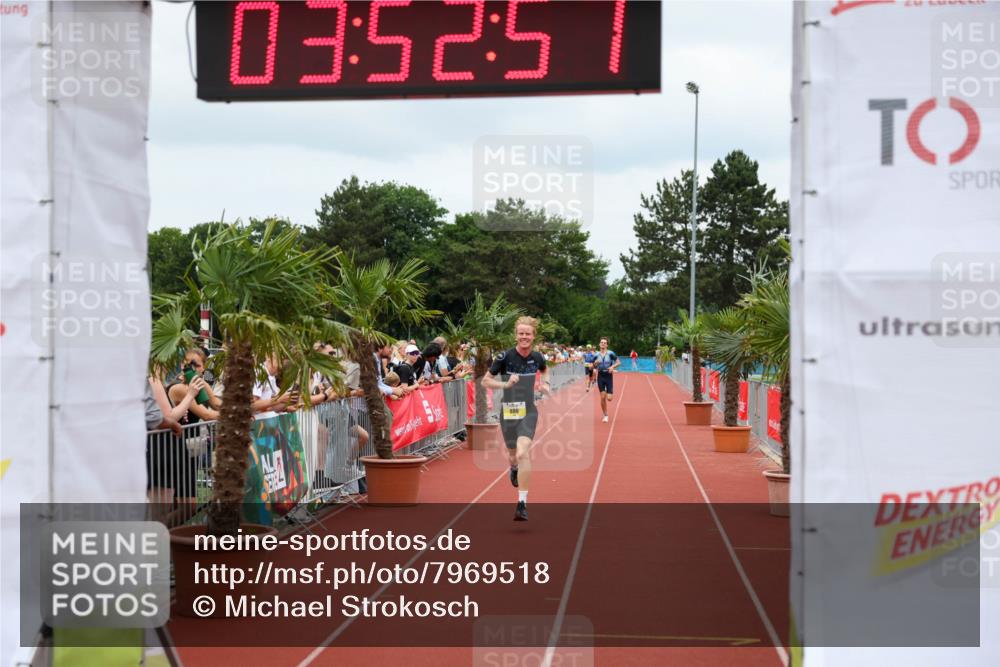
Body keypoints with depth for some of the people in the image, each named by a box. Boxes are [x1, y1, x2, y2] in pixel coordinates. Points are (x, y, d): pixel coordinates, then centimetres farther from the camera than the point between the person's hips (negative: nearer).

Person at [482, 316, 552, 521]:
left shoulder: (537, 357, -1)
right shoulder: (505, 357, -11)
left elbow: (544, 370, 24)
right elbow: (485, 381, -7)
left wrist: (546, 384, 5)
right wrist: (505, 384, -22)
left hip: (528, 412, 0)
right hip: (508, 411, 0)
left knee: (523, 453, -21)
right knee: (513, 455, 17)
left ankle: (522, 503, -16)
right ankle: (514, 468, 58)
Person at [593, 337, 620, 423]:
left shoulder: (610, 353, -6)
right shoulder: (596, 355, 1)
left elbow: (619, 362, -3)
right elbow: (593, 367, 9)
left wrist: (613, 366, -20)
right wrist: (595, 364, -14)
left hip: (609, 377, -2)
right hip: (600, 376, 2)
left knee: (609, 398, -6)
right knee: (602, 397, -4)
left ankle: (609, 394, 34)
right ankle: (605, 416, 8)